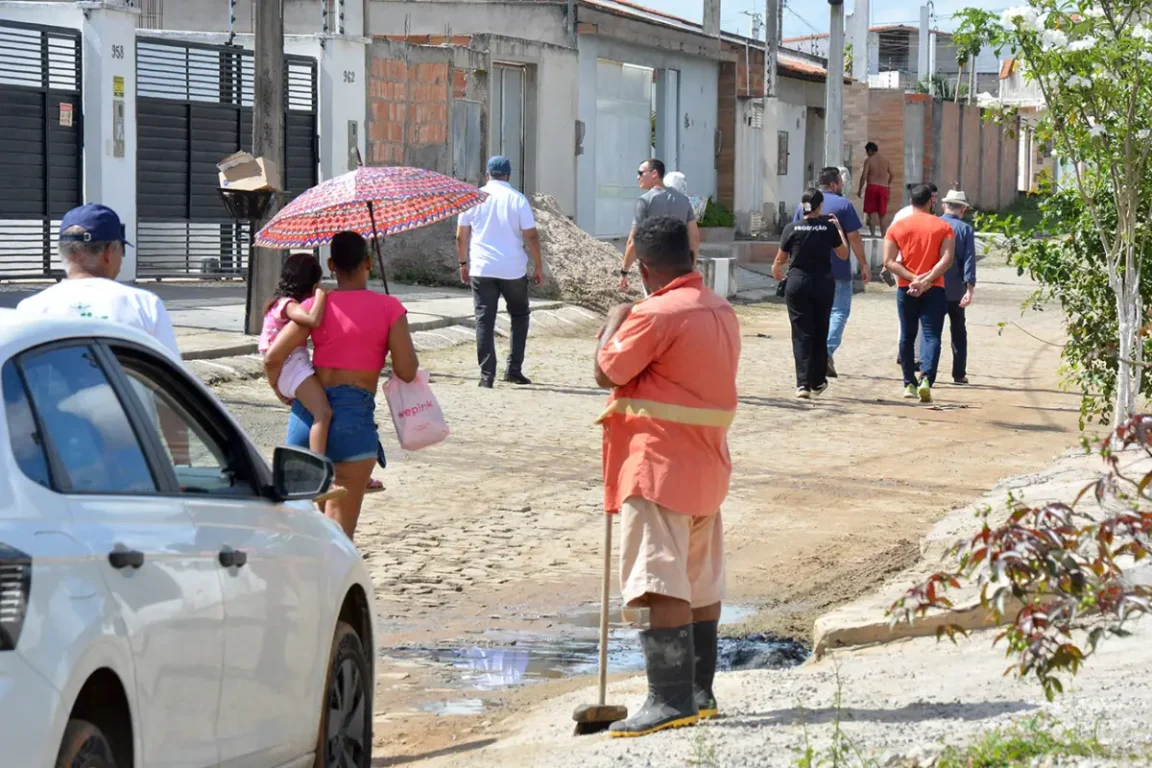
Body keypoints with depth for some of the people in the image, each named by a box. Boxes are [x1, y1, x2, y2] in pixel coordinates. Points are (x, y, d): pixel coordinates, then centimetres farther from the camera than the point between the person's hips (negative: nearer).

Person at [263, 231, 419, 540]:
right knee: (340, 526, -1)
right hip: (355, 414, -3)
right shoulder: (388, 308, -3)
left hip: (308, 412, 3)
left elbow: (273, 358, -4)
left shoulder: (317, 306, 3)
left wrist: (283, 394, 14)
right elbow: (406, 371, -6)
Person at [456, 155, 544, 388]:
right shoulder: (517, 199, -2)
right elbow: (531, 236, -5)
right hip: (513, 270, -1)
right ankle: (514, 369, 9)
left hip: (482, 270, 1)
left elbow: (461, 236, 5)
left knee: (484, 321, 3)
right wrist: (538, 266, 4)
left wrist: (464, 263, 17)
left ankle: (487, 375, -4)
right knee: (519, 316, 16)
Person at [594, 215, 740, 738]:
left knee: (658, 586, -11)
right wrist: (627, 407, 21)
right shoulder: (721, 311, 11)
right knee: (701, 582, 15)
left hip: (658, 466, -9)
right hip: (706, 465, 9)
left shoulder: (655, 314, -17)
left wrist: (614, 323, 6)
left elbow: (606, 373, -10)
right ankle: (699, 692, 21)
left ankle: (670, 700, -16)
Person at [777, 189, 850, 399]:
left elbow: (780, 259, 6)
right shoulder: (829, 227, -3)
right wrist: (838, 228, 16)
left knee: (801, 334, 0)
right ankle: (817, 382, 23)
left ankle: (803, 383, -12)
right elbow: (843, 255, 8)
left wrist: (776, 270, 27)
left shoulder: (791, 228, -4)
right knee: (820, 333, 14)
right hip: (823, 283, 1)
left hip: (797, 282, -1)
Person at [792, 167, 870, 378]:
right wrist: (864, 265, -2)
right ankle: (828, 350, -17)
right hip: (838, 270, -4)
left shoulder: (804, 205, 8)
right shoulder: (843, 205, -7)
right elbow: (854, 238, -9)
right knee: (839, 311, 2)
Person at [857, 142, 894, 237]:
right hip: (883, 188, 3)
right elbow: (891, 175, 7)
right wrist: (888, 185, 24)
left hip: (872, 187, -3)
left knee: (871, 212, -2)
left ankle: (873, 233, -13)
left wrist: (860, 190, -1)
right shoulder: (886, 160, 7)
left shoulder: (869, 161, -4)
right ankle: (883, 234, 10)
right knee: (881, 213, 11)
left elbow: (864, 176, -9)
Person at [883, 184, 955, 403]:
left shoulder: (897, 227, 4)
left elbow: (889, 261, -6)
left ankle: (909, 384, 18)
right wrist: (926, 280, -14)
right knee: (931, 336, -4)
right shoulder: (943, 227, 1)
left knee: (907, 336, 15)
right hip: (934, 290, -2)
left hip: (906, 289, 2)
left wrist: (913, 279, -11)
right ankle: (926, 379, -25)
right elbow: (947, 259, -11)